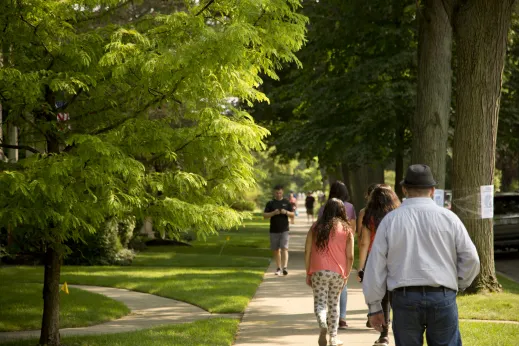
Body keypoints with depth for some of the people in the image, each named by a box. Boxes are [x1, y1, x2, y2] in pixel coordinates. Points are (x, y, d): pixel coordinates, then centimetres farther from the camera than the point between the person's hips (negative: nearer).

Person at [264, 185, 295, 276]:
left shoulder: (286, 203, 7)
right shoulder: (270, 203, 5)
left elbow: (292, 214, 7)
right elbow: (265, 215, 0)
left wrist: (286, 212, -13)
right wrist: (273, 213, -17)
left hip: (284, 230, -1)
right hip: (274, 230, 1)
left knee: (284, 248, -13)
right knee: (276, 250, 7)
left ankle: (285, 267, -21)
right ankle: (278, 268, 18)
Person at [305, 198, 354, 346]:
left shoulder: (316, 227, 4)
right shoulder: (346, 229, 2)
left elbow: (307, 252, 2)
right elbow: (350, 256, 0)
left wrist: (308, 273, 9)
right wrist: (346, 275, 10)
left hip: (318, 271, -1)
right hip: (338, 273, 1)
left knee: (320, 303, 1)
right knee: (333, 305, 15)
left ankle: (323, 325, -29)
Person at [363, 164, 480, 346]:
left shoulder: (390, 220, 3)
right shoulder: (448, 217, 2)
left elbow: (375, 265, 2)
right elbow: (470, 259, 1)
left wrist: (374, 307, 7)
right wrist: (458, 285, 18)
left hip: (405, 299, 1)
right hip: (442, 298, 0)